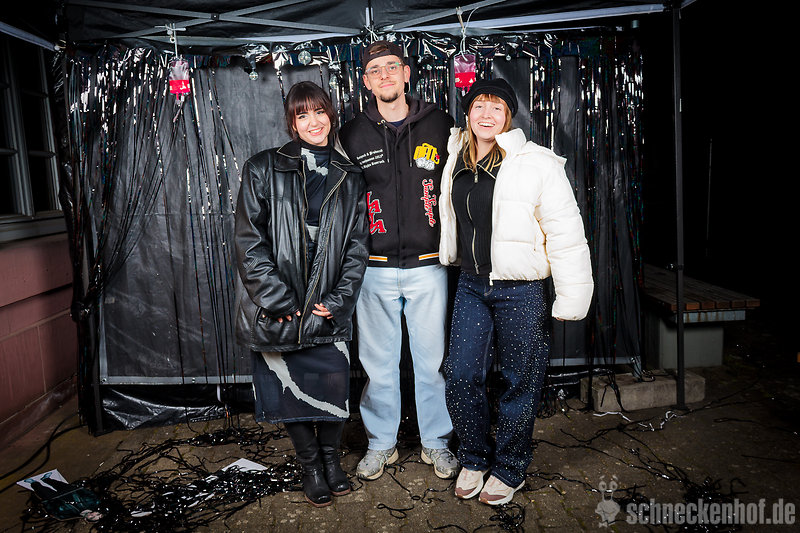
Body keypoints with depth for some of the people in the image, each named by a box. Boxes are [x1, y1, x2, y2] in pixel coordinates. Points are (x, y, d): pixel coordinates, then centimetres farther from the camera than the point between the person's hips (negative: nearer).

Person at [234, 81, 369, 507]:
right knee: (287, 388, 8)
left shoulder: (350, 179, 8)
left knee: (335, 384, 0)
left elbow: (357, 245, 6)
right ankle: (310, 464, 33)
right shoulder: (263, 169, 0)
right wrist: (277, 300, -11)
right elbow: (249, 240, -6)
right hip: (277, 308, -1)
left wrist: (338, 300, -4)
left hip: (328, 308, 1)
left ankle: (331, 455, 30)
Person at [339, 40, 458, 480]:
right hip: (375, 269, 1)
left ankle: (436, 441, 29)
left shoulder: (440, 125, 4)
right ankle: (381, 442, 30)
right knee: (378, 362, 10)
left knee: (432, 360, 9)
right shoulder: (352, 134, 5)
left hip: (428, 267, 0)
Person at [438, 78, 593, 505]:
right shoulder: (457, 161, 6)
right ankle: (474, 459, 30)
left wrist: (571, 298, -11)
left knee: (519, 382, 7)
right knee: (461, 375, 7)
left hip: (519, 289, -4)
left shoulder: (537, 165, -10)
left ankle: (509, 470, 29)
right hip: (470, 285, 5)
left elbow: (566, 233, -10)